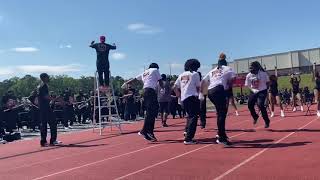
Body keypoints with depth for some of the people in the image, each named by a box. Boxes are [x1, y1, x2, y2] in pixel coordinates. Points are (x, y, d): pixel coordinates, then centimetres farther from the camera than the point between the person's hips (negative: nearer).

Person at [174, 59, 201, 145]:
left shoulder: (181, 75, 16)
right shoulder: (195, 74, 1)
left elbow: (175, 87, 12)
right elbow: (198, 87, 2)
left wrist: (179, 96, 19)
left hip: (183, 99, 7)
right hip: (192, 97, -7)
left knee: (190, 115, 25)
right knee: (193, 117, -6)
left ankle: (187, 132, 23)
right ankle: (188, 139, -12)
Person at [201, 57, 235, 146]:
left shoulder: (212, 71, 31)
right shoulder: (227, 68, 20)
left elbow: (203, 81, 25)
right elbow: (233, 77, 4)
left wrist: (201, 92, 29)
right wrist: (229, 85, 19)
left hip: (210, 91, 6)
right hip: (219, 90, -6)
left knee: (220, 112, 19)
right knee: (222, 113, -8)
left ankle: (220, 133, 24)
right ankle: (221, 138, -13)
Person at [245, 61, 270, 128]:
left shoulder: (263, 73, -12)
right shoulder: (249, 75, -6)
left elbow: (267, 82, 3)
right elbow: (247, 85, 4)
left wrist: (266, 89, -2)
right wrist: (253, 90, -6)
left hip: (262, 91, -4)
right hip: (253, 92, 4)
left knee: (260, 105, -18)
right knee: (250, 105, 1)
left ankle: (267, 121, -2)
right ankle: (255, 117, 32)